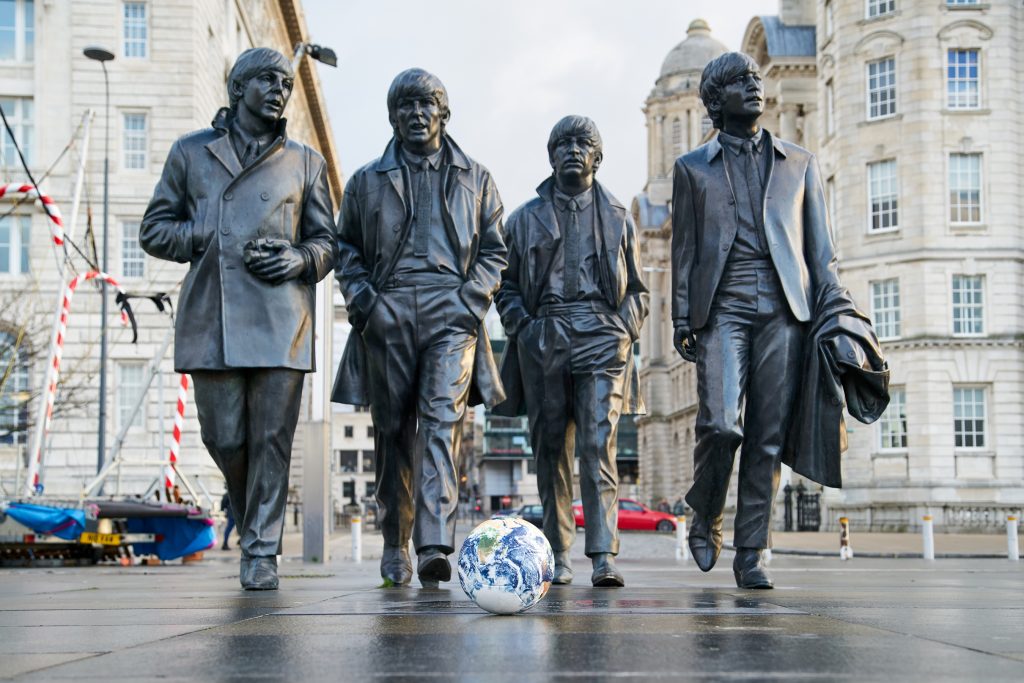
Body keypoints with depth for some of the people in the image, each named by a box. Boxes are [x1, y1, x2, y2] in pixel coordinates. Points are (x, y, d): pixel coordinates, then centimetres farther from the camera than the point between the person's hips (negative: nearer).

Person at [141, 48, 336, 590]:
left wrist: (299, 258, -5)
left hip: (281, 320, 0)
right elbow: (153, 230, 13)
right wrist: (212, 241, -3)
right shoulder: (190, 153, 15)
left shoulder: (305, 163, 16)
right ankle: (249, 519, 27)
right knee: (225, 438, 0)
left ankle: (261, 550, 3)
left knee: (271, 438, -4)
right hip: (211, 319, 0)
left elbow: (326, 242, 18)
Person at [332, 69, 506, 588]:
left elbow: (493, 249, 16)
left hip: (450, 313, -1)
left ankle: (434, 545, -26)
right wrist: (360, 297, 0)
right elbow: (346, 248, 18)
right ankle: (395, 544, 16)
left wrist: (472, 299, -1)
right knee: (393, 431, 4)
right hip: (386, 314, 2)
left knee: (442, 419, -18)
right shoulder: (367, 181, 18)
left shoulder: (475, 180, 17)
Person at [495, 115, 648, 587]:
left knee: (599, 447, -14)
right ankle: (558, 556, 11)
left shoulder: (618, 218, 17)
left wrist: (623, 331, 1)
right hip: (543, 340, 1)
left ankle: (604, 557, -19)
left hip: (601, 338, -1)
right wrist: (523, 326, -1)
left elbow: (637, 290, 19)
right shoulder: (525, 218, 16)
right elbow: (506, 286, 16)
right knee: (551, 452, 2)